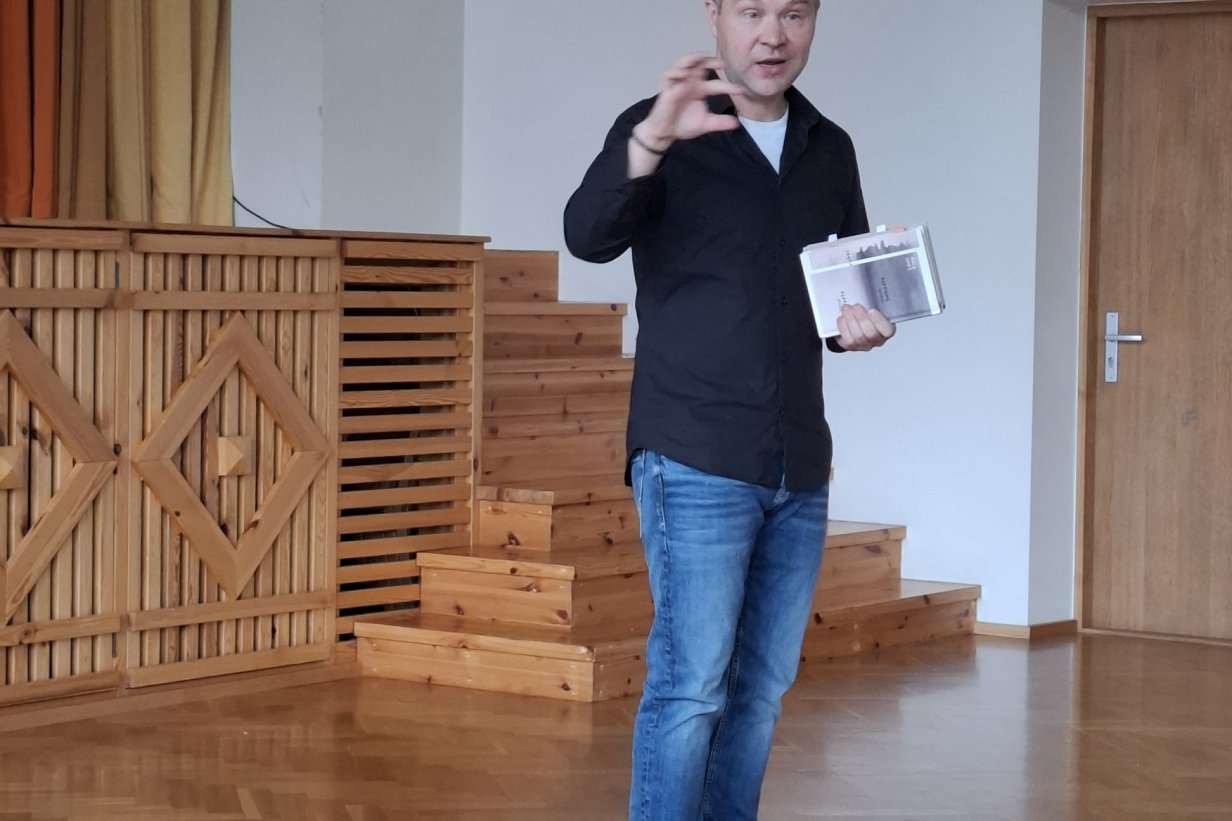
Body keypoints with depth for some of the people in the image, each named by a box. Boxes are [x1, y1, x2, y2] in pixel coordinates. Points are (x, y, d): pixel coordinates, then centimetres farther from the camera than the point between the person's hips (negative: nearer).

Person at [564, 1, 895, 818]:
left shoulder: (831, 150, 11)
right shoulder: (661, 129, -4)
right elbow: (589, 237, -22)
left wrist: (867, 324, -2)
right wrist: (651, 138, -40)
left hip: (800, 467, 5)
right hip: (695, 460, -5)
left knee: (763, 685, 8)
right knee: (690, 683, -8)